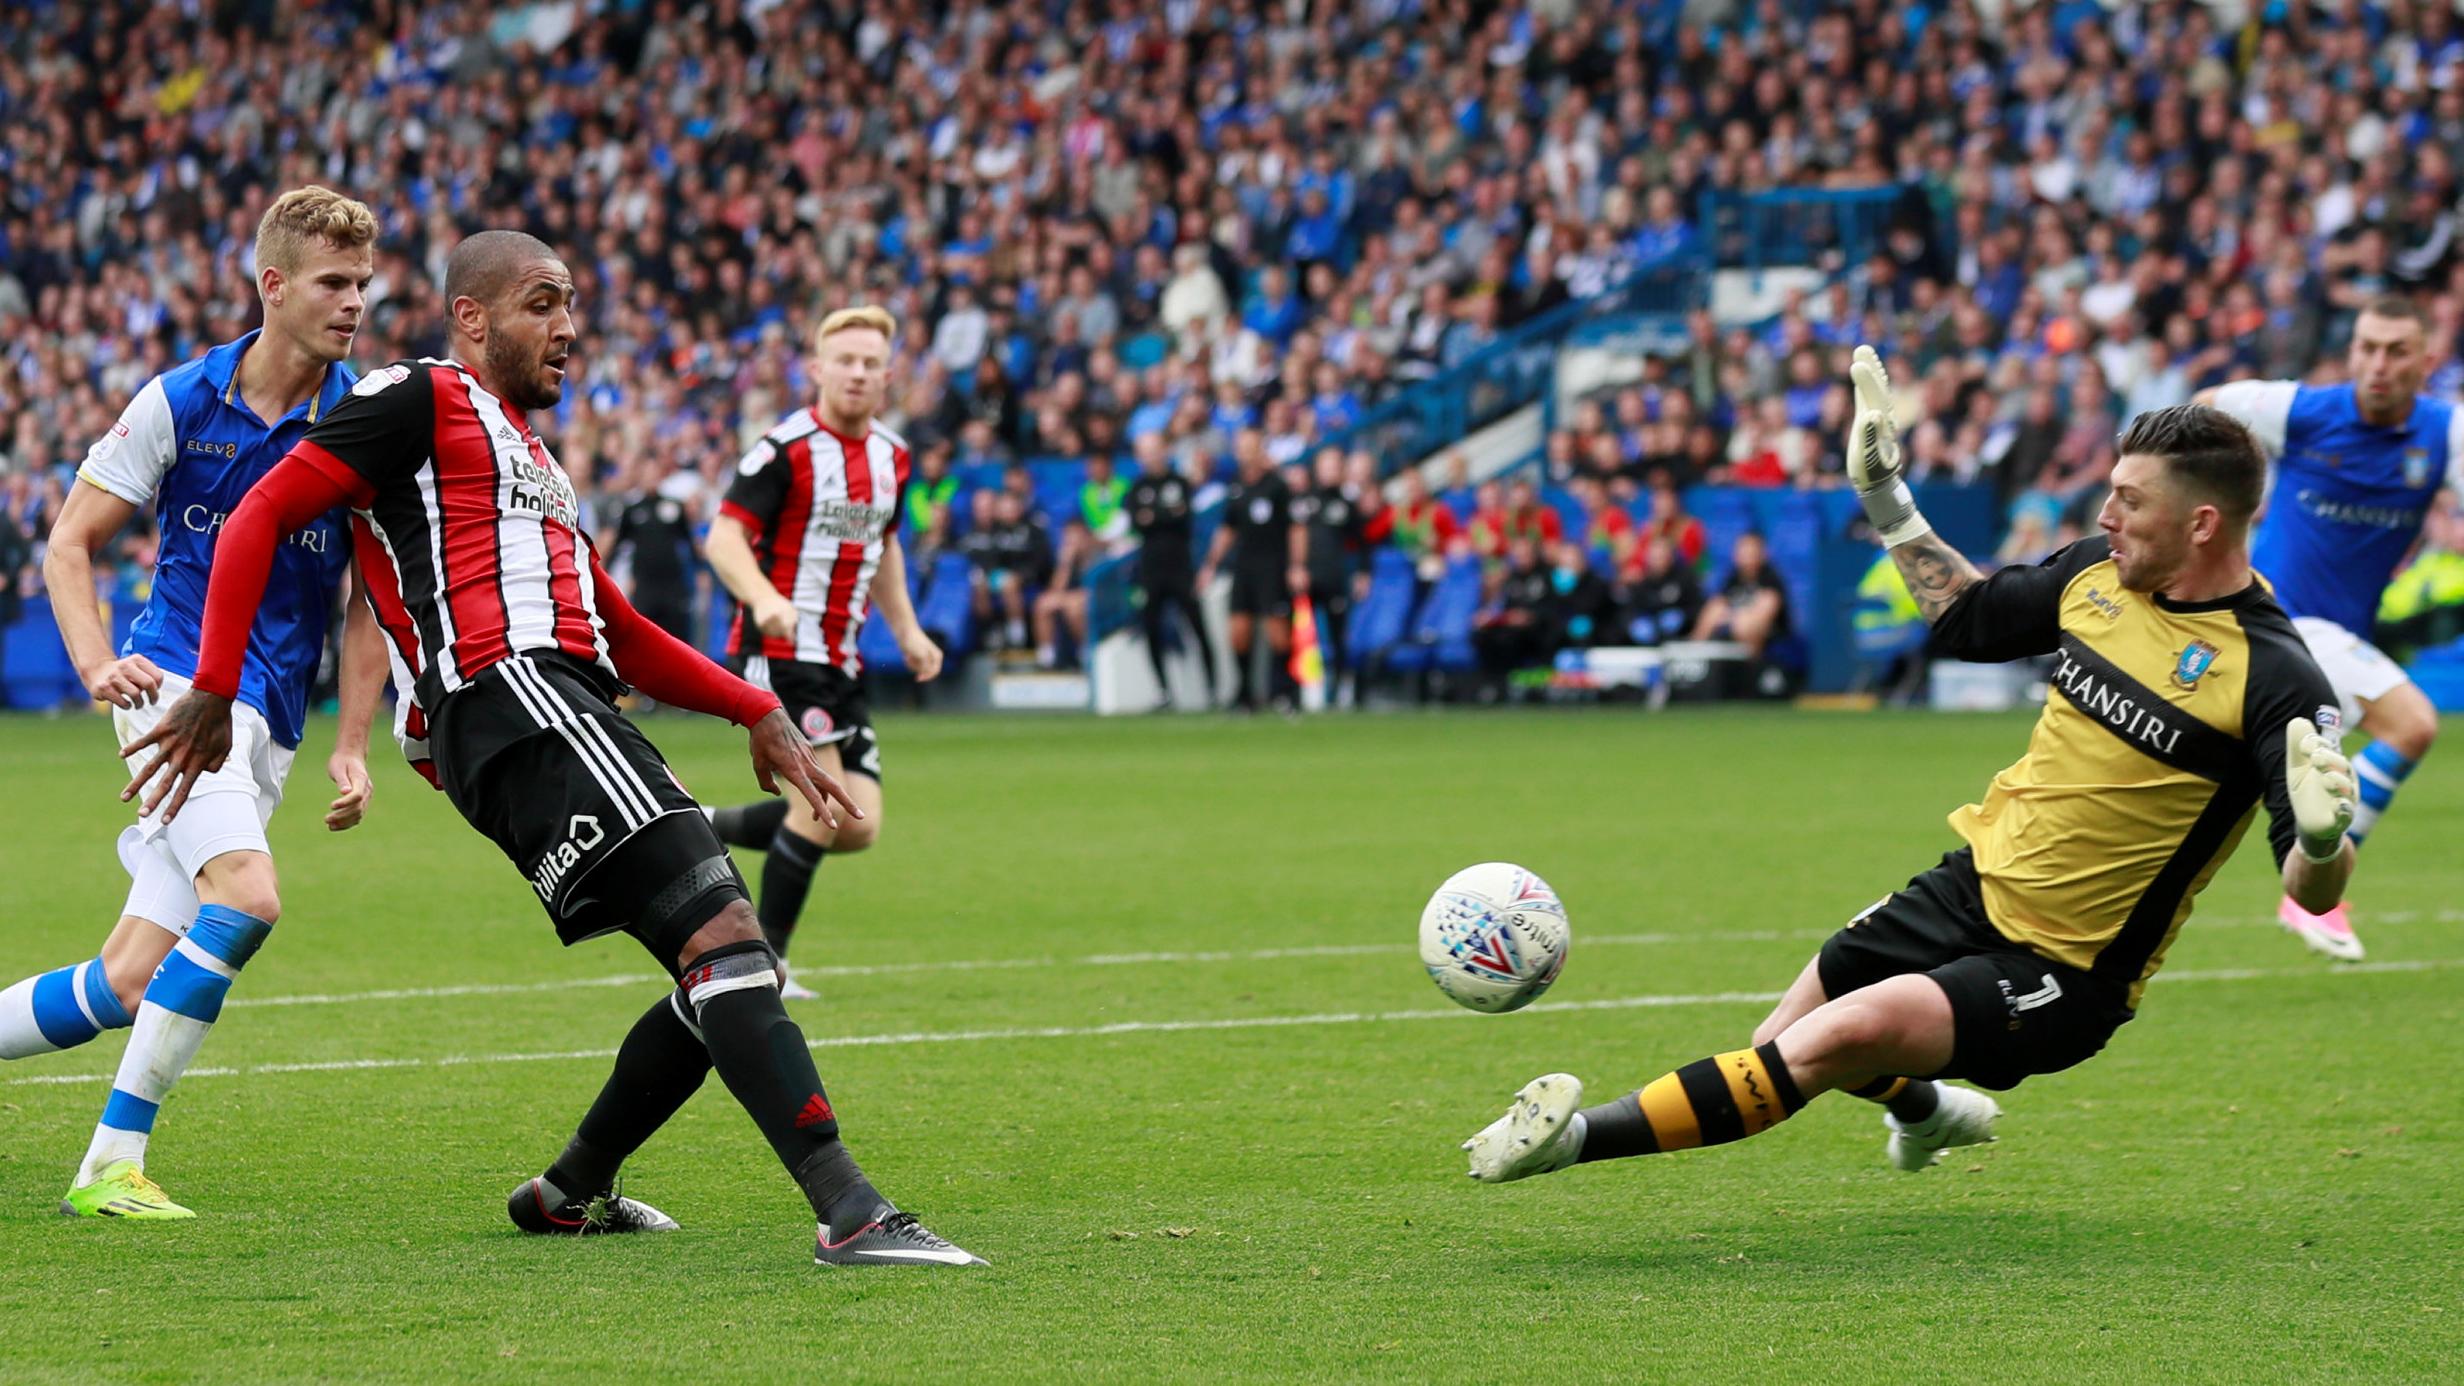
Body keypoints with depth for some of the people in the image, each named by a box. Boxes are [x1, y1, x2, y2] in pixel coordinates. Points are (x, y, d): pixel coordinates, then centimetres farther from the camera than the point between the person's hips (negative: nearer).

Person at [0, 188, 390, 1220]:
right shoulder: (179, 402, -1)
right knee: (246, 895, -29)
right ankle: (112, 1165, -22)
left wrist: (351, 745, 3)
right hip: (180, 682, -4)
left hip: (269, 726, 4)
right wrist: (97, 661, -12)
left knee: (128, 988, -3)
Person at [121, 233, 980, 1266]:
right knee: (723, 938, -22)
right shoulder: (421, 400, 6)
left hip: (566, 709, 10)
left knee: (727, 985, 9)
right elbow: (258, 519, 0)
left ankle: (570, 1192, 24)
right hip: (513, 697, -10)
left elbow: (624, 635, 36)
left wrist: (757, 713, 24)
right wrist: (214, 693, -7)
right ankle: (849, 1213, -32)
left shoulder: (527, 460, 33)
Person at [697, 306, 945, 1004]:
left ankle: (705, 829, 19)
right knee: (824, 802, -17)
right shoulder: (786, 447, -11)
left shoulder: (891, 454, 12)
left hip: (841, 659, 8)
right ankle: (761, 963, -4)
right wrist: (763, 598, -34)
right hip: (782, 651, -8)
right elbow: (725, 536, -16)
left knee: (859, 828, 0)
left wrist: (907, 631, 18)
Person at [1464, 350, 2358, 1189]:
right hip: (1973, 884, 8)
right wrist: (1885, 497, 16)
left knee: (1845, 1035, -29)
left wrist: (2323, 839, -47)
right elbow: (1966, 618, 21)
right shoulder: (2098, 574, 0)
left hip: (2060, 975, -8)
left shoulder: (2270, 674, -21)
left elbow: (2313, 892, -25)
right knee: (1783, 1049, 19)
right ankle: (1927, 1111, 52)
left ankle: (1582, 1138, -26)